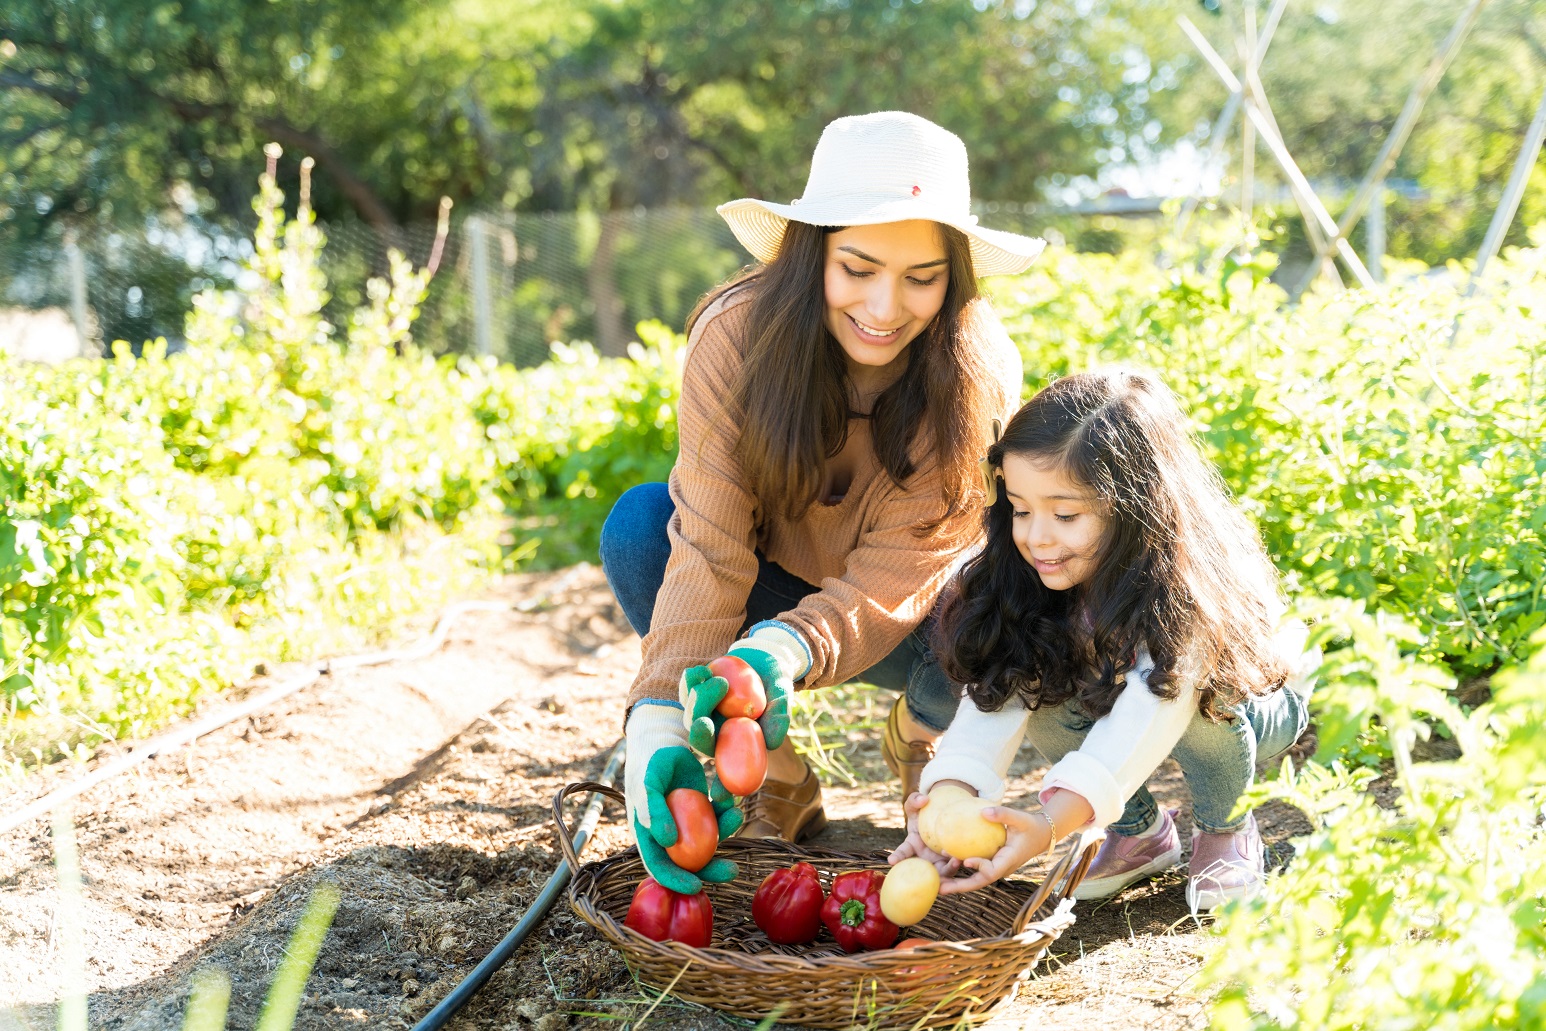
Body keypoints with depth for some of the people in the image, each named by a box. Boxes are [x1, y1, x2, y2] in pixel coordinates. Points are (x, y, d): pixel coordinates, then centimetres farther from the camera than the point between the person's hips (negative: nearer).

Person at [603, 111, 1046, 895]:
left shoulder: (976, 374, -25)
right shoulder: (738, 335, -25)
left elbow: (895, 577, -30)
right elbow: (708, 547, -31)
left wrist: (785, 651, -51)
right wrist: (660, 725, -45)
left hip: (901, 624, 0)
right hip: (774, 589, 1)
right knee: (637, 528, -27)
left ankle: (919, 739, 5)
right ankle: (775, 781, -8)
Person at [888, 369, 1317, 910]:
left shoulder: (1185, 587, -40)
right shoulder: (1022, 577, -24)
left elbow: (1148, 714, -54)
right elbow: (994, 690, -34)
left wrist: (1051, 823, -70)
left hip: (1255, 700, -4)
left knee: (1191, 703, -37)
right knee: (1042, 689, -26)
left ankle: (1226, 830, -5)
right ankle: (1140, 830, -1)